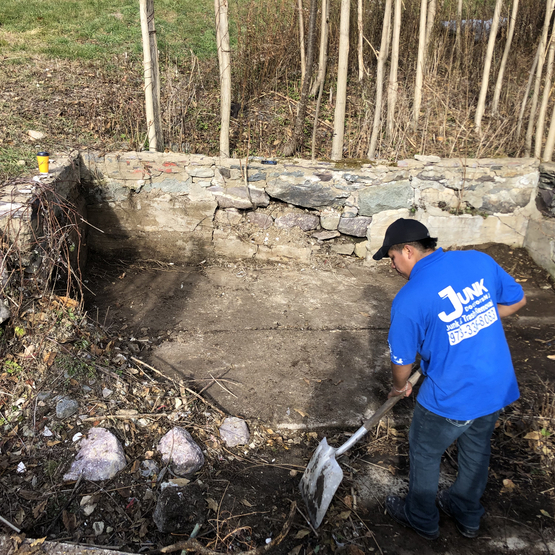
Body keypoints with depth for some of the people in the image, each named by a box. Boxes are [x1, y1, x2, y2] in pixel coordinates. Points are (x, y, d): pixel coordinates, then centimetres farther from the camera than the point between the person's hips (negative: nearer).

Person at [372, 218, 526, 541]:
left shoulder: (409, 299, -22)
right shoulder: (480, 260, -6)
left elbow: (402, 363, -11)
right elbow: (517, 300, 8)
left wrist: (400, 387, 10)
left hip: (451, 400, -6)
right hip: (499, 390, 6)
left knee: (425, 454, 22)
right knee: (477, 451, 29)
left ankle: (421, 519, 45)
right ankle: (468, 516, 52)